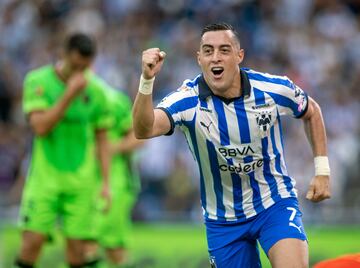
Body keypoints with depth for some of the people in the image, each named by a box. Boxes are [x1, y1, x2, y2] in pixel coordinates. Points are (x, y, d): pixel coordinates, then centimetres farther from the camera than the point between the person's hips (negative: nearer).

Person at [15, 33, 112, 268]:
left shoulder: (96, 90, 0)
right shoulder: (37, 81, -6)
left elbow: (102, 139, 8)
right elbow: (40, 128, -17)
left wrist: (106, 183, 2)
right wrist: (69, 94, -23)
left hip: (81, 181, 2)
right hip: (45, 177, -2)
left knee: (77, 247, -1)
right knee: (32, 242, -9)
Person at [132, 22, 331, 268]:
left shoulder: (274, 89, -12)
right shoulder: (187, 100, -17)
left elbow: (311, 111, 10)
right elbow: (144, 130, -36)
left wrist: (322, 170, 4)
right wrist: (147, 81, -52)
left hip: (275, 202, -1)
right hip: (223, 218, 1)